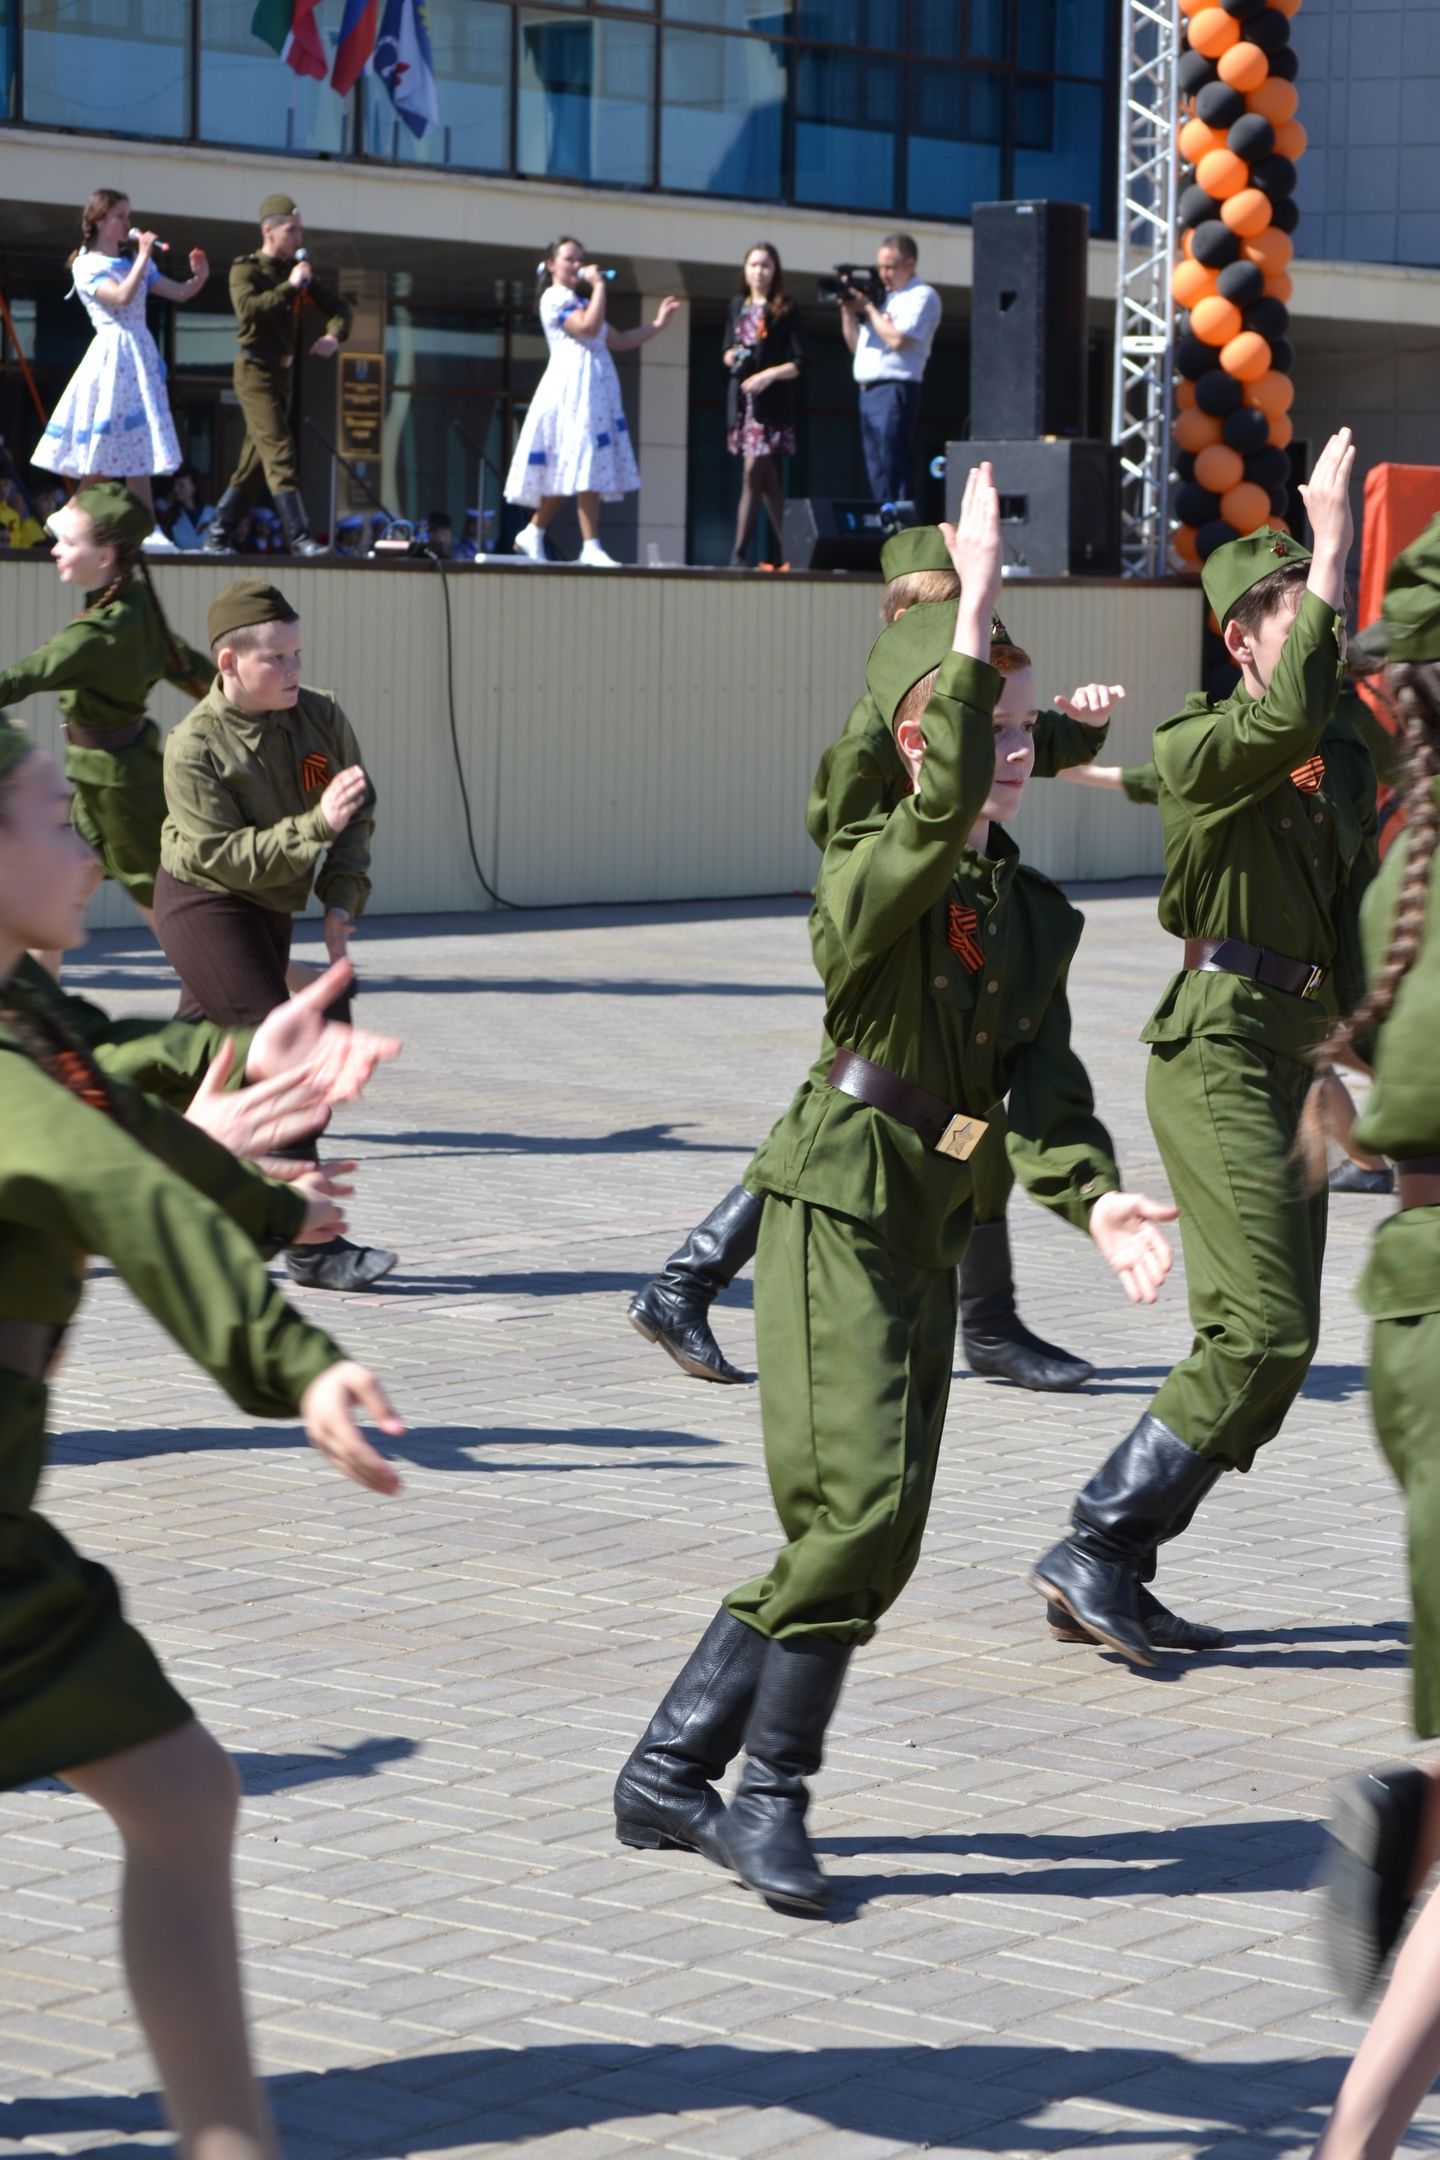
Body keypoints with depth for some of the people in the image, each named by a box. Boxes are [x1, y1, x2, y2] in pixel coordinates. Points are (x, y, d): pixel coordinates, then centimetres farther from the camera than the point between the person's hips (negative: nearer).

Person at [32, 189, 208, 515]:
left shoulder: (135, 263, 17)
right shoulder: (86, 265, -4)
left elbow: (180, 293, 13)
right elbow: (122, 296, -20)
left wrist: (199, 277, -7)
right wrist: (144, 256, -17)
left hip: (142, 356, 7)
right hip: (112, 357, -7)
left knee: (139, 450, 4)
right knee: (101, 453, -7)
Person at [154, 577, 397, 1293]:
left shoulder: (321, 717, -5)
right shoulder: (193, 747, -21)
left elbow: (359, 814, 4)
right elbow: (224, 854, -25)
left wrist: (342, 902, -10)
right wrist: (317, 823, -33)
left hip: (269, 908, 7)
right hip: (204, 905, -7)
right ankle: (312, 1244, -13)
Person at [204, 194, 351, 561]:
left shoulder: (297, 270, 13)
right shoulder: (246, 269, -6)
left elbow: (337, 306, 15)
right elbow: (248, 309, -25)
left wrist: (334, 335, -5)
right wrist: (290, 287, -22)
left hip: (284, 371, 8)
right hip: (256, 369, -8)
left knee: (255, 460, 9)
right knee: (280, 453, -16)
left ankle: (218, 537, 16)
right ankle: (299, 538, -23)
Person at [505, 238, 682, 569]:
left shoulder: (581, 302, 25)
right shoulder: (555, 298, -4)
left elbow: (618, 341, 24)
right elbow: (588, 327, -20)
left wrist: (657, 324, 15)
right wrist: (599, 286, -11)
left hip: (596, 389, 10)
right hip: (573, 387, -10)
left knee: (569, 469, 8)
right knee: (586, 466, -15)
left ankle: (533, 533, 15)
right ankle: (591, 546, -17)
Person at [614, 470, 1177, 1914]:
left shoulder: (1037, 914, 11)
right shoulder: (868, 877, -12)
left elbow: (1042, 1083, 1)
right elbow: (942, 811, -35)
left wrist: (1094, 1200, -18)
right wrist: (971, 614, -37)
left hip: (931, 1236, 8)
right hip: (836, 1209, -8)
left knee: (872, 1535, 8)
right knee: (858, 1501, -15)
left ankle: (670, 1773, 18)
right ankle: (768, 1797, 1)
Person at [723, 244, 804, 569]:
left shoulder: (784, 310, -1)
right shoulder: (737, 305, 14)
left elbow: (798, 363, -4)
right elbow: (727, 353, 21)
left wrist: (769, 374, -17)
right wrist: (731, 356, -1)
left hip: (771, 400, -5)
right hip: (741, 397, 5)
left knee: (753, 471, -13)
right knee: (767, 480, 8)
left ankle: (739, 554, -16)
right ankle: (785, 550, 13)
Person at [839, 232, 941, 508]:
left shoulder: (921, 296, -4)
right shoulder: (883, 296, 22)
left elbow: (897, 339, -17)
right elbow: (856, 344, 23)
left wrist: (868, 307, -7)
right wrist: (848, 309, 9)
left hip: (894, 391, -9)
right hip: (867, 390, 9)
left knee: (893, 473, -13)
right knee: (877, 475, 7)